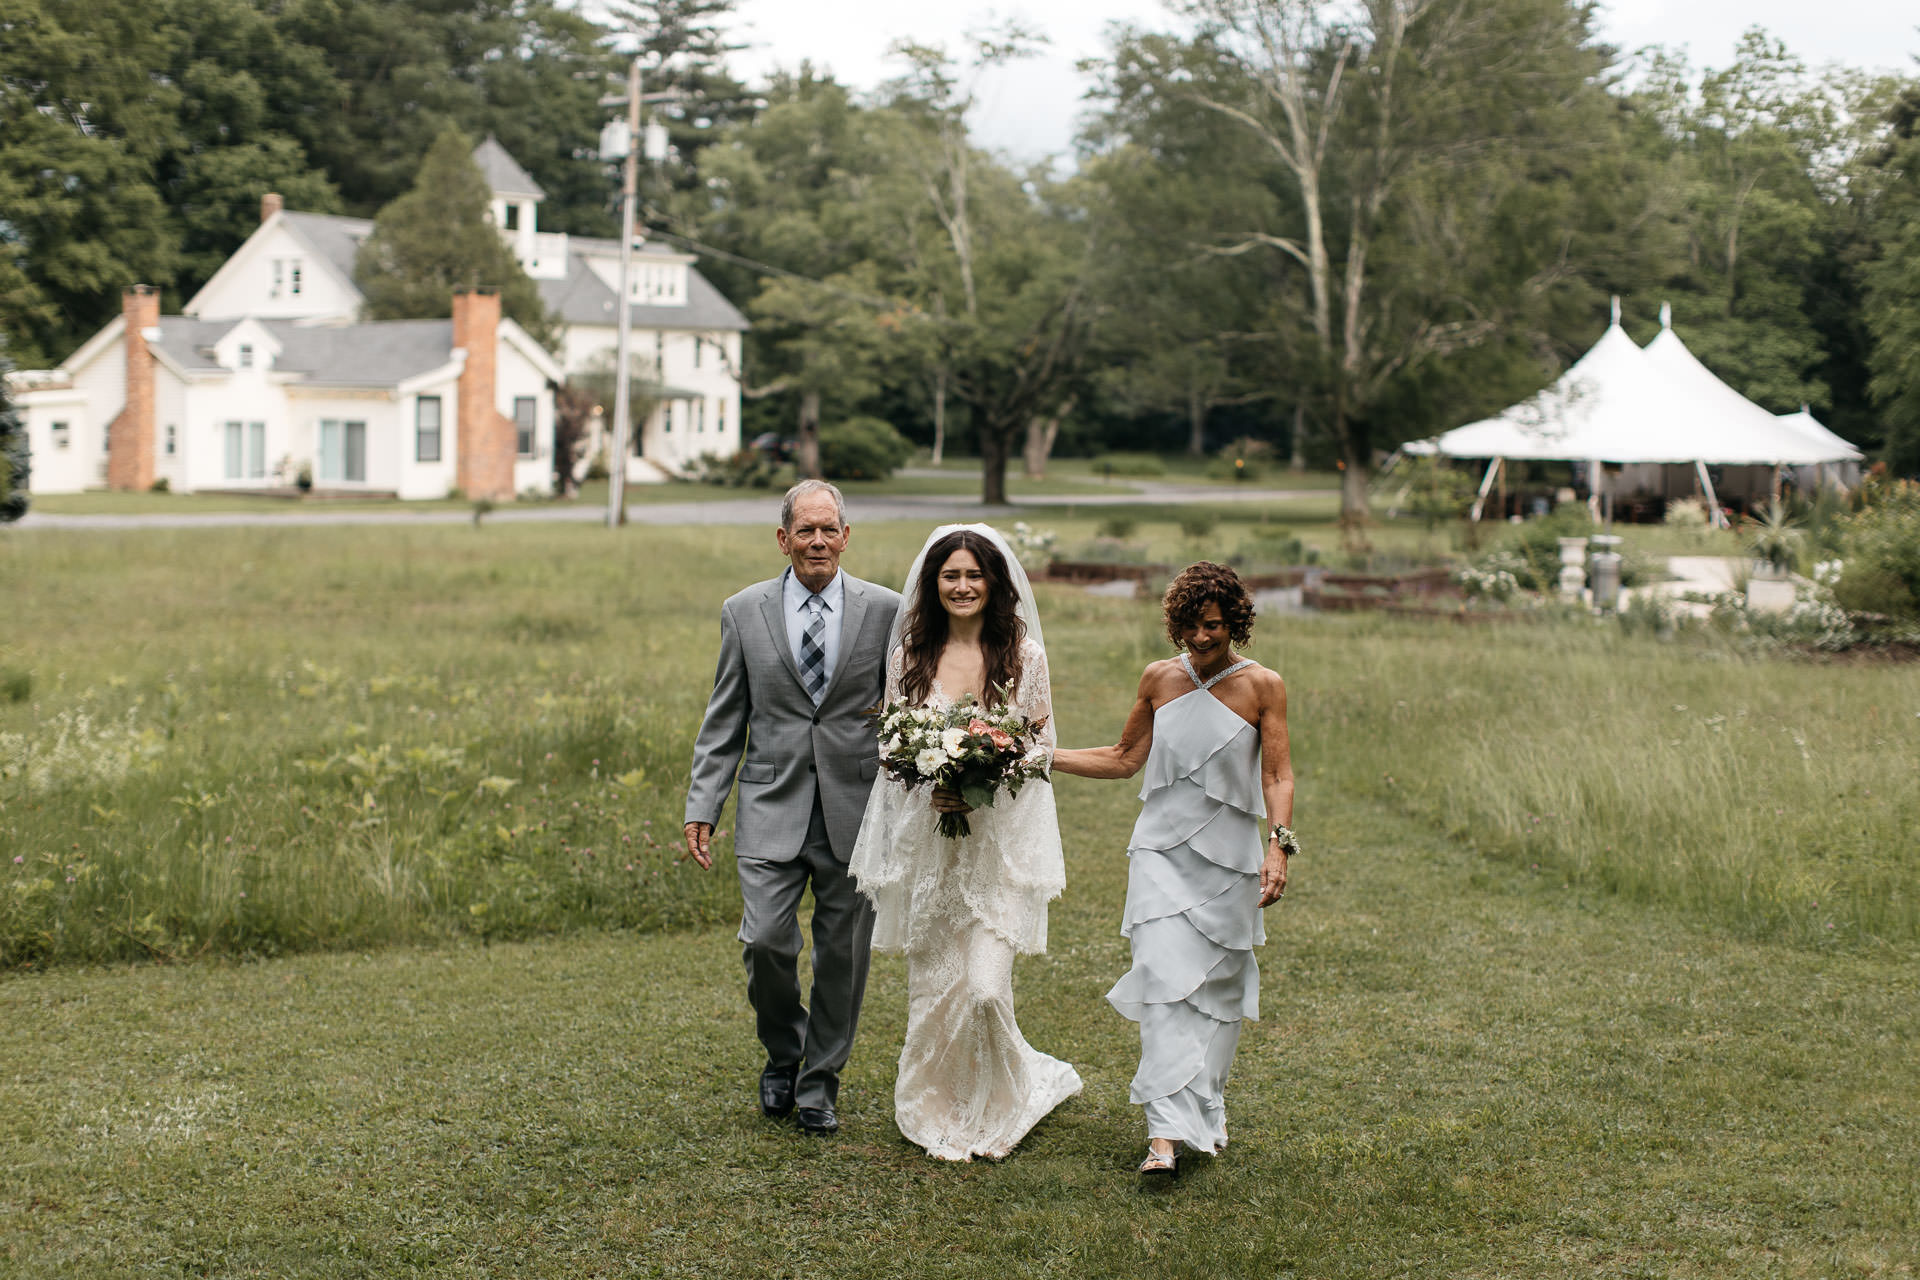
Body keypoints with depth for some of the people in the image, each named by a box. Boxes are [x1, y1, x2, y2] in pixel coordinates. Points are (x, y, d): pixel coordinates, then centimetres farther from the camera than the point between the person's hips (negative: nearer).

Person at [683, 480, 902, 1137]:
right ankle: (783, 1054, 20)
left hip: (856, 808, 0)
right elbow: (724, 721, 7)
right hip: (773, 808, 0)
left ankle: (819, 1083, 23)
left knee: (842, 953, 5)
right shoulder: (743, 612, 4)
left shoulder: (884, 609, 2)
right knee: (765, 941, -9)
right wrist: (701, 807, 1)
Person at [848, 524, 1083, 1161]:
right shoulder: (909, 655, 3)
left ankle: (993, 1108, 14)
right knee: (932, 983, 5)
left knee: (986, 985, -10)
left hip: (999, 838, -2)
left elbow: (1043, 742, 4)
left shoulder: (1024, 655, -1)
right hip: (925, 837, 2)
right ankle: (938, 1110, 24)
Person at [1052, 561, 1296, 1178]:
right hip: (1161, 850, 1)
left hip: (1228, 857, -1)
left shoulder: (1263, 686, -2)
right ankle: (1166, 1131, -16)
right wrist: (1044, 756, 8)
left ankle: (1205, 1110, 28)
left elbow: (1277, 775, -4)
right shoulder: (1159, 679, 5)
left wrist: (1278, 848, -17)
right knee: (1164, 979, -12)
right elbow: (1124, 758, 15)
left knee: (1218, 987, 7)